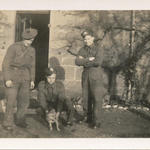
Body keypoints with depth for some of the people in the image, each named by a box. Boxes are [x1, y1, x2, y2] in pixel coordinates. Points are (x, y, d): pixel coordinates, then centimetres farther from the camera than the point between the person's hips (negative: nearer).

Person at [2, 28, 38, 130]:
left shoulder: (32, 50, 7)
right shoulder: (14, 47, -11)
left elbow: (32, 66, 13)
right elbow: (6, 63, -12)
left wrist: (32, 80, 7)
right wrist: (7, 79, -19)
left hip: (24, 78, 5)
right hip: (12, 77, -5)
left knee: (24, 101, 5)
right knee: (11, 101, -7)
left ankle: (20, 120, 22)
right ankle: (8, 123, 5)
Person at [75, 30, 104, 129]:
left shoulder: (97, 49, -2)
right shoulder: (82, 50, 10)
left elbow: (98, 62, -19)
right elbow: (77, 62, -4)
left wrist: (84, 61, -9)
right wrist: (89, 59, -14)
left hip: (96, 76, -4)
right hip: (86, 76, 4)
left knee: (97, 98, -8)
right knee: (86, 98, 7)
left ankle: (97, 121, -5)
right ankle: (88, 118, 21)